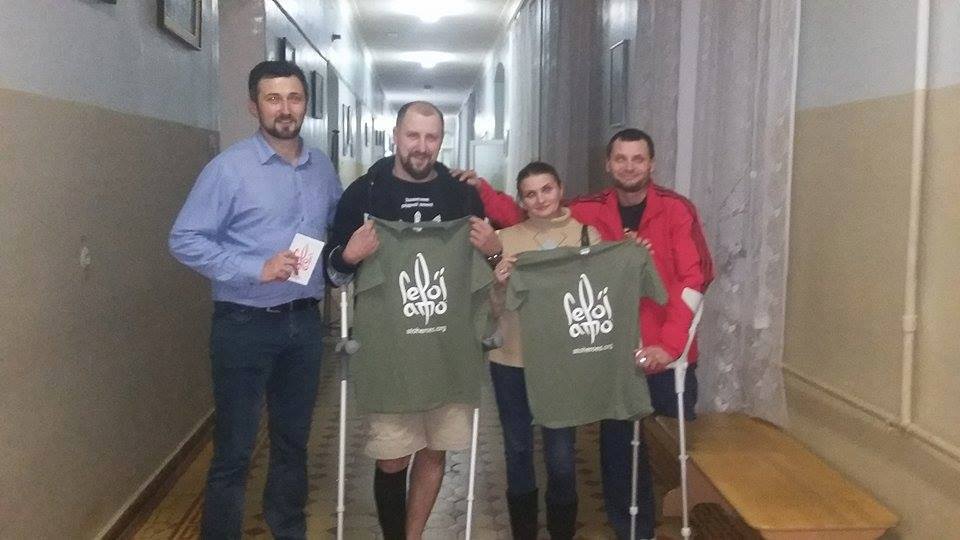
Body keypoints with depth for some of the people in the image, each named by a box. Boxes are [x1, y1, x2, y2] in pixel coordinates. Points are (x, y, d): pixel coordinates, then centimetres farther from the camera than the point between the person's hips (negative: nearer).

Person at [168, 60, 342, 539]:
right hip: (245, 325, -5)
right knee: (234, 448, 3)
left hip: (304, 322, 5)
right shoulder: (229, 168, -11)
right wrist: (255, 270, -22)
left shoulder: (322, 168, 6)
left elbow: (339, 229, 20)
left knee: (293, 439, 18)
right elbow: (184, 240, -14)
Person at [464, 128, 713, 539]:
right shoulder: (588, 212, 1)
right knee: (617, 442, 12)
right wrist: (483, 191, -8)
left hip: (666, 354, -2)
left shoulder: (676, 209, -6)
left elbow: (694, 277, -14)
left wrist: (670, 342, -22)